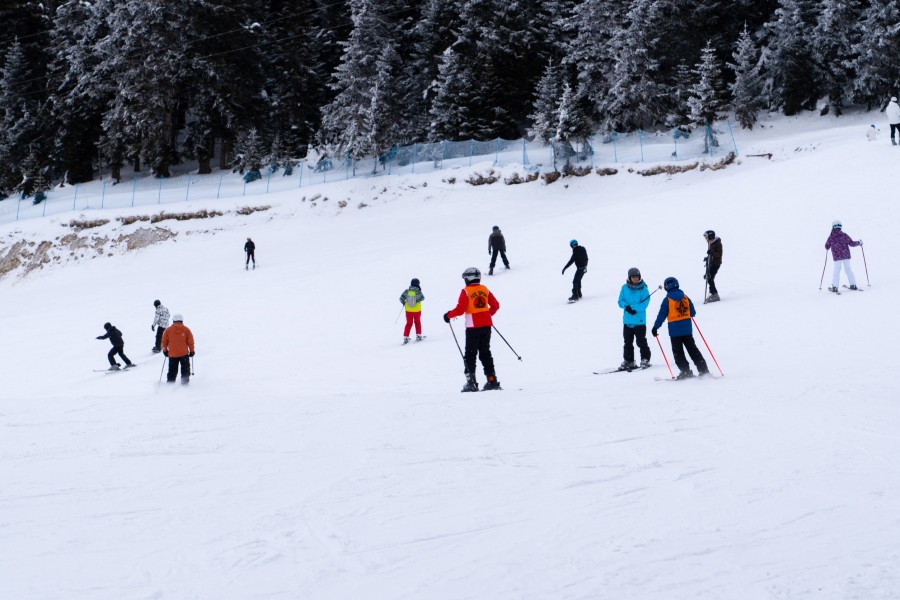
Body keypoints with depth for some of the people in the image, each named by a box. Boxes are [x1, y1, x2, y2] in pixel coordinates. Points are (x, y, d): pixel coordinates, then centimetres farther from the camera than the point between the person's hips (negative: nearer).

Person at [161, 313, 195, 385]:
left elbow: (164, 341, 4)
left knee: (172, 370, 10)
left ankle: (170, 382, 6)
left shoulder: (168, 330, 0)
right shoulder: (186, 329, -2)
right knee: (185, 369, 11)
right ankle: (185, 381, 7)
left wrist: (165, 350, 17)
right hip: (184, 354, -1)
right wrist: (192, 351, 9)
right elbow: (190, 341, -1)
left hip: (172, 354, 1)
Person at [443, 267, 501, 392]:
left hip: (473, 326, -5)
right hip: (486, 325, 5)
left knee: (470, 354, 2)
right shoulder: (484, 289, 7)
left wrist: (448, 315, 0)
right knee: (485, 353, 13)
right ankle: (492, 380, 8)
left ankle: (471, 382, -4)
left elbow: (460, 309, -15)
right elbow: (495, 306, 11)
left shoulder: (466, 291, -9)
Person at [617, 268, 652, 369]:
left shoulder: (643, 288, -6)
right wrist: (627, 307, -17)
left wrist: (632, 307, -19)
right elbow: (621, 302, 3)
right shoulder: (625, 288, 5)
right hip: (627, 320, 4)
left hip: (640, 320, -4)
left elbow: (645, 303, -12)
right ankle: (628, 361, 18)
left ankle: (645, 360, 10)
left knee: (641, 341, -1)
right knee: (628, 342, 9)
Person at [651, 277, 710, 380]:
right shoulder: (685, 297, 4)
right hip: (687, 329, 5)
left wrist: (655, 327, -3)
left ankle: (686, 371, -2)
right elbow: (692, 313, 9)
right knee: (693, 350, 11)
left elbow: (662, 315, -9)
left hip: (675, 330, -4)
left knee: (678, 352, 6)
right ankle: (704, 370, 7)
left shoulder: (667, 300, -9)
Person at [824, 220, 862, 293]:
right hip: (846, 256, 1)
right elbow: (852, 243, -2)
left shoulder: (831, 237, -5)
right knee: (848, 269, 10)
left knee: (836, 271, 3)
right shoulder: (844, 236, -5)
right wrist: (859, 243, 15)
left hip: (837, 257, -1)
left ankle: (834, 287, -2)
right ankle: (853, 285, 11)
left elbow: (827, 247, 4)